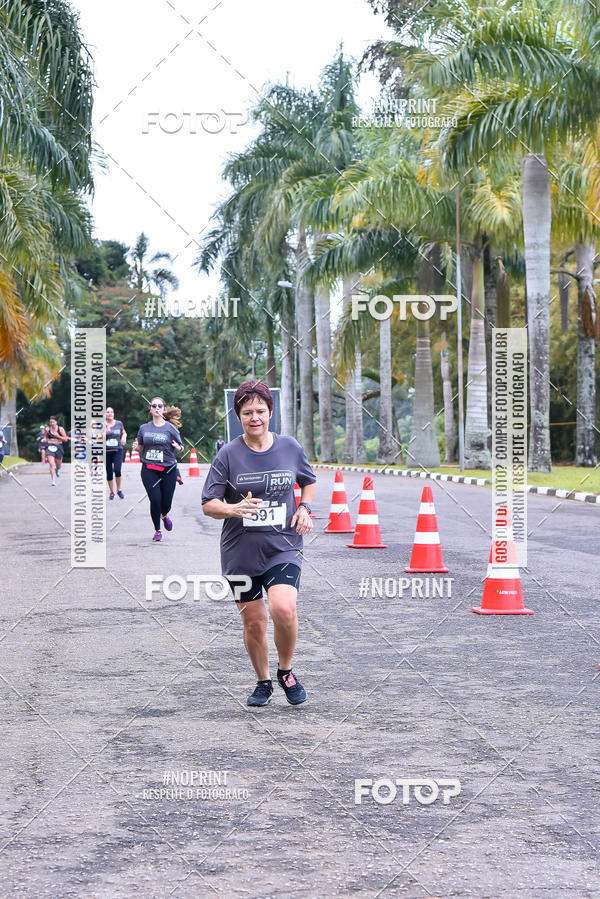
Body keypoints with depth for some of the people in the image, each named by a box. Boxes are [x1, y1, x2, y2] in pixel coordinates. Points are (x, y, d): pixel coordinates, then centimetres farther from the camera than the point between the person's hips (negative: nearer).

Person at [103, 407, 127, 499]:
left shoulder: (119, 423, 3)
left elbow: (124, 433, 20)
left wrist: (124, 437, -2)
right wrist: (106, 430, -24)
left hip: (118, 450, 0)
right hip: (106, 451, 0)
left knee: (117, 470, -17)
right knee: (109, 473, 5)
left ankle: (119, 490, 3)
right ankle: (111, 492, 21)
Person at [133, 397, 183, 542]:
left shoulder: (170, 428, 0)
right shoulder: (144, 428, 6)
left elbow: (181, 447, 6)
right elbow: (140, 448, 16)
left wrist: (178, 447, -17)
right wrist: (136, 447, -7)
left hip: (168, 469, -1)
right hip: (149, 469, 1)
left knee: (166, 502, 2)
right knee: (155, 499, -9)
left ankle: (164, 515, 41)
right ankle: (157, 530, 12)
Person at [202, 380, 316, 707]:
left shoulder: (290, 447, 2)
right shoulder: (228, 455, -4)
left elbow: (309, 481, 21)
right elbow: (208, 504, -3)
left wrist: (305, 507, 2)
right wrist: (234, 509, -23)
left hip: (283, 548, 0)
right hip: (240, 553, 1)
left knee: (284, 609, -22)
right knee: (253, 622, 7)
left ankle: (285, 671, 4)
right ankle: (263, 681, 31)